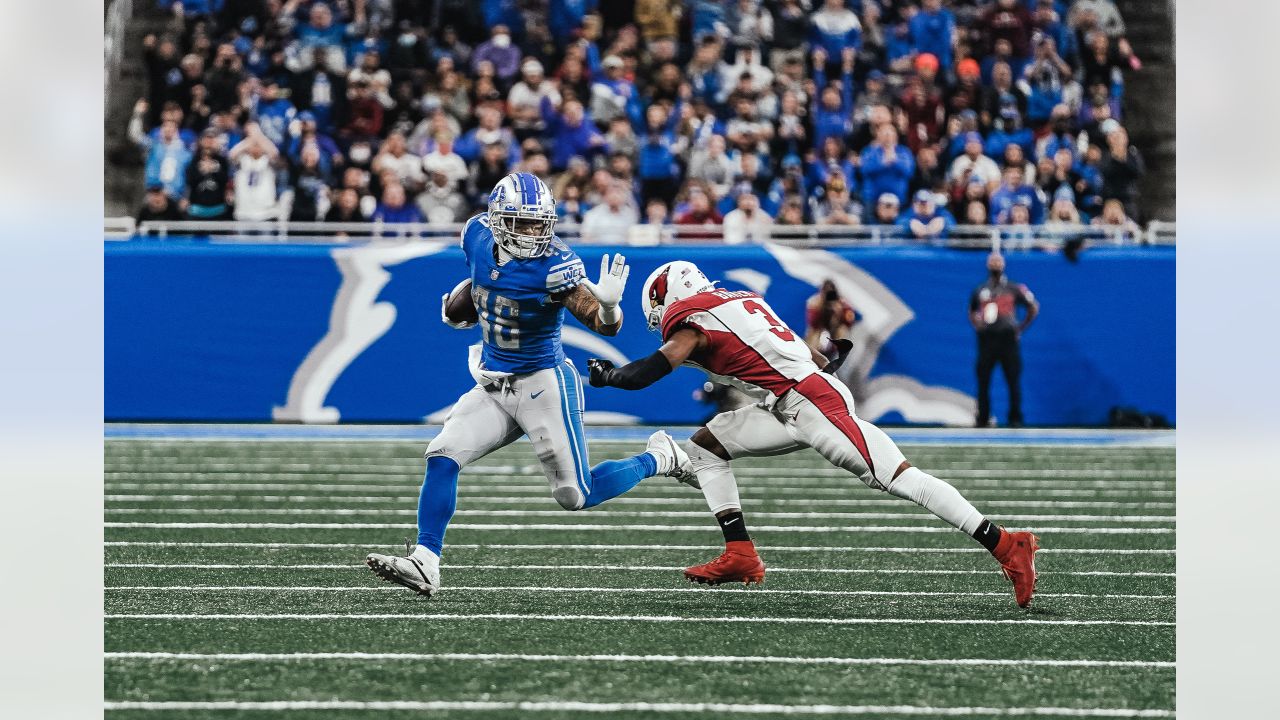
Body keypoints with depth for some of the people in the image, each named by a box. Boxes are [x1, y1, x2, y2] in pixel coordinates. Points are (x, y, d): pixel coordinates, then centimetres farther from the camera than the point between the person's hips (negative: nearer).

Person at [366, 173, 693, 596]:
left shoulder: (555, 266, -23)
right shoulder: (478, 236, -6)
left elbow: (606, 325, -26)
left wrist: (608, 304, -47)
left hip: (543, 385, -5)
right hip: (492, 387, 6)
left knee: (575, 497, 2)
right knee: (441, 458, -12)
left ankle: (657, 458, 26)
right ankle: (424, 565, -10)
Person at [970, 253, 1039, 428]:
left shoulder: (1014, 289, 5)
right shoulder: (980, 290, 13)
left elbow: (1033, 308, 12)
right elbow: (971, 312, 26)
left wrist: (1020, 328, 7)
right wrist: (977, 325, 8)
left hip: (1008, 339, -2)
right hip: (986, 340, 2)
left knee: (1014, 381, -4)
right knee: (983, 381, 1)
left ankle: (1015, 418, 2)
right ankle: (982, 419, 8)